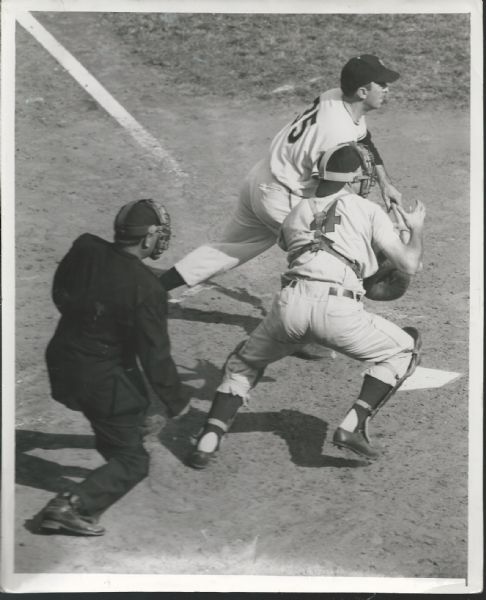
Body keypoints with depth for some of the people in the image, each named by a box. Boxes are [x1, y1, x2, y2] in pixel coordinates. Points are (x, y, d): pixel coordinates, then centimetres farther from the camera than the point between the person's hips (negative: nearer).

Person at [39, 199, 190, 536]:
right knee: (131, 461, 5)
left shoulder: (84, 250, -9)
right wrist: (175, 401, -5)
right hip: (105, 379, -7)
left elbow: (60, 296, 9)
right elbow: (155, 354, -19)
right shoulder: (147, 288, -25)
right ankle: (73, 506, -10)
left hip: (62, 361, 7)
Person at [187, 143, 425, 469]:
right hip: (338, 309, -3)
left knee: (244, 362, 29)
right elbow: (409, 264, 12)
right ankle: (353, 425, 5)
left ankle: (208, 441, 10)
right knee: (403, 350, 21)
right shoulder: (369, 210, 15)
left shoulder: (297, 213, 26)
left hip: (290, 303, 3)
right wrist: (417, 229, 31)